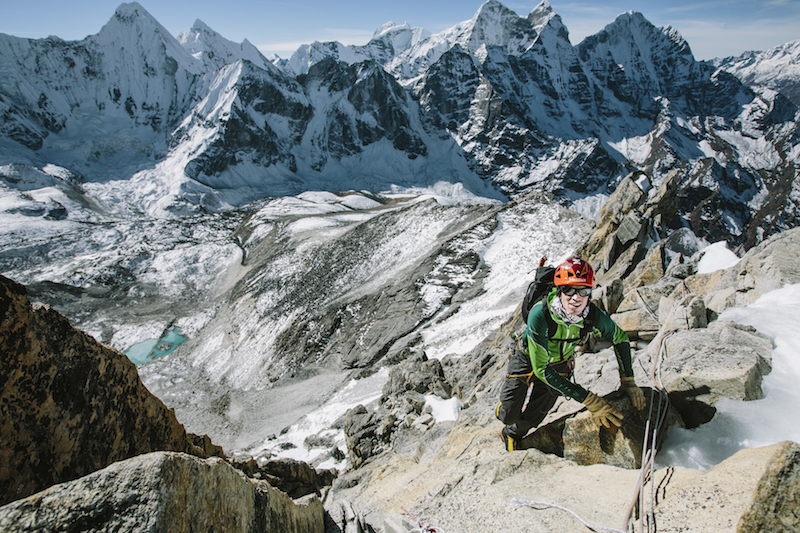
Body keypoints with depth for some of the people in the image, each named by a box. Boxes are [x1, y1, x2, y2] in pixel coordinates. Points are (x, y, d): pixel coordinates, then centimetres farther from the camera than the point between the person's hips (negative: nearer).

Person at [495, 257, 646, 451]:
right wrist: (589, 400, -39)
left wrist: (628, 380, -15)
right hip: (528, 360, -3)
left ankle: (511, 435, 42)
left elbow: (620, 339, -6)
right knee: (509, 416, -4)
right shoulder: (539, 314, -42)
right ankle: (506, 400, 34)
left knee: (534, 417, 8)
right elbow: (541, 369, -37)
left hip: (560, 365, 3)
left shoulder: (594, 315, -30)